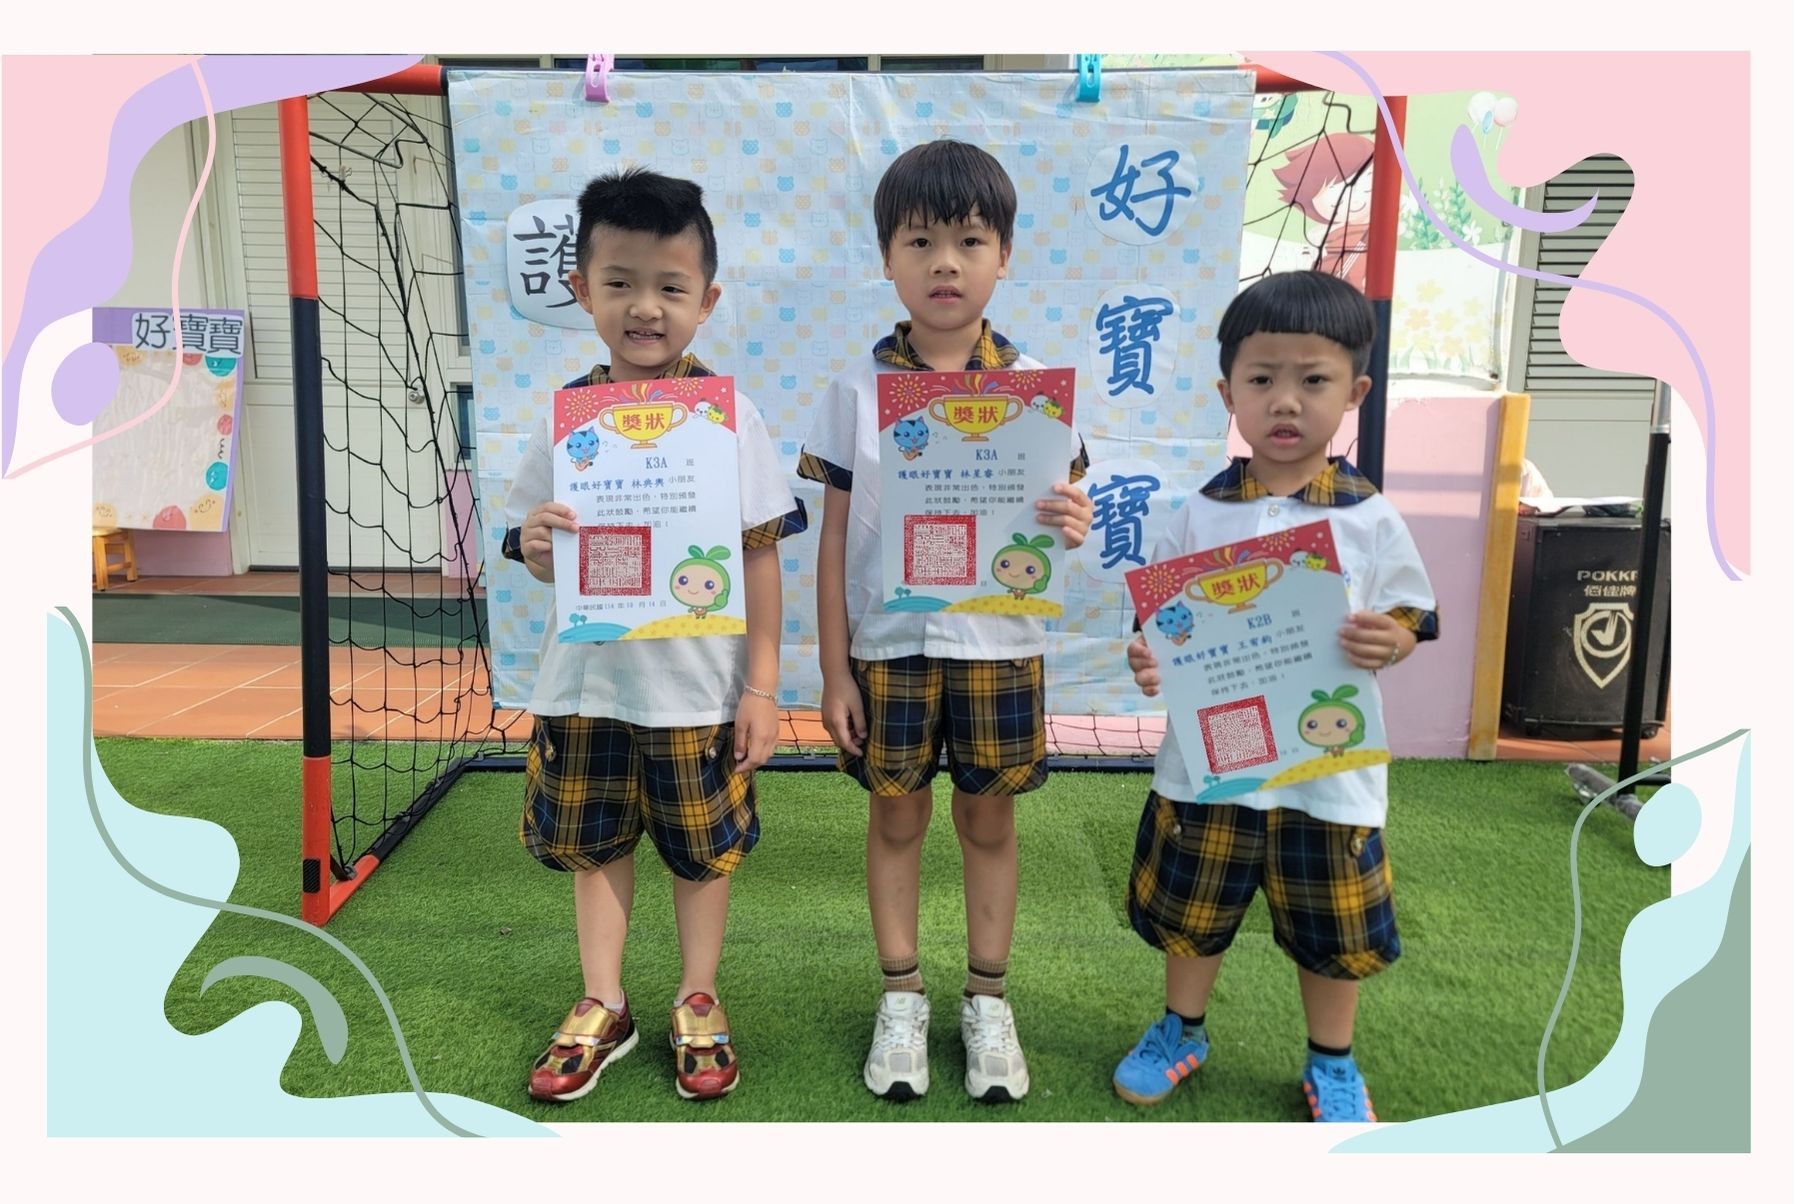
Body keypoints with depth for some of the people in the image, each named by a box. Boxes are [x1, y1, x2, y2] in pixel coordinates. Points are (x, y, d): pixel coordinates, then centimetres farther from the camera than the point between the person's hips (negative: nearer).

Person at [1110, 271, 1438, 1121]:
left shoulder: (1370, 518, -7)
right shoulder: (1201, 514, -4)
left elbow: (1411, 619, 0)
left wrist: (1389, 641, -22)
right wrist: (1147, 661, -17)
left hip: (1326, 761, -1)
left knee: (1330, 923, 15)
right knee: (1189, 902, 17)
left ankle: (1332, 1062, 39)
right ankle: (1182, 1030, 42)